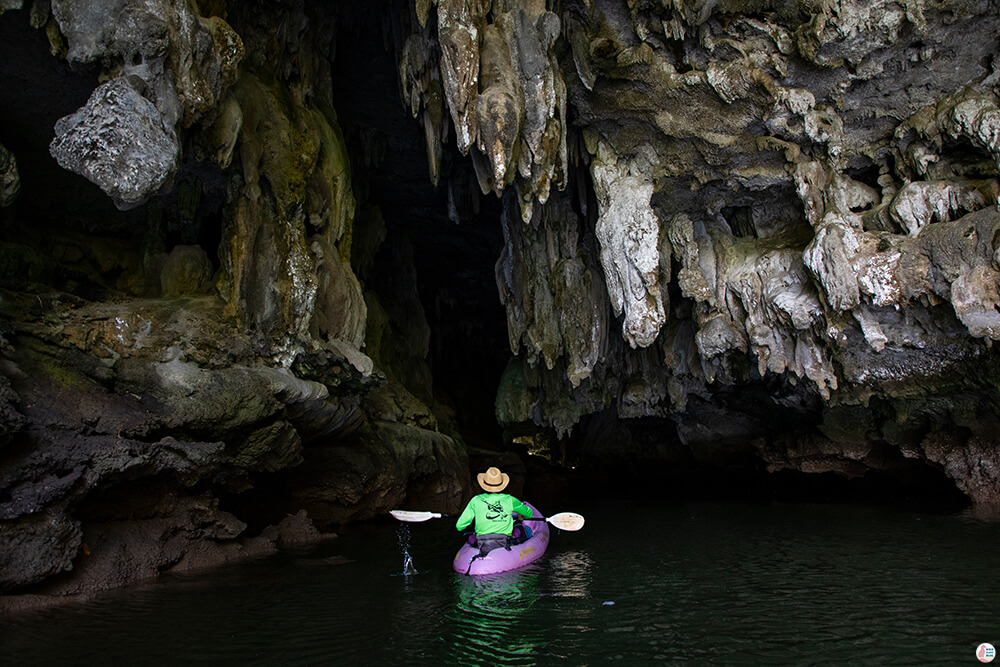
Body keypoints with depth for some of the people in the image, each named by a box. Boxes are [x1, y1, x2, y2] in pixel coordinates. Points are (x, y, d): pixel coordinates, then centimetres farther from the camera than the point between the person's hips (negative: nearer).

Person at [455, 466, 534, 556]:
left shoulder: (476, 501, 1)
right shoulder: (509, 500, 3)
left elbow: (459, 526, 3)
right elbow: (529, 514, 21)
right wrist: (521, 516, 45)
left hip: (483, 547, 0)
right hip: (504, 545, 0)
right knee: (521, 528, 24)